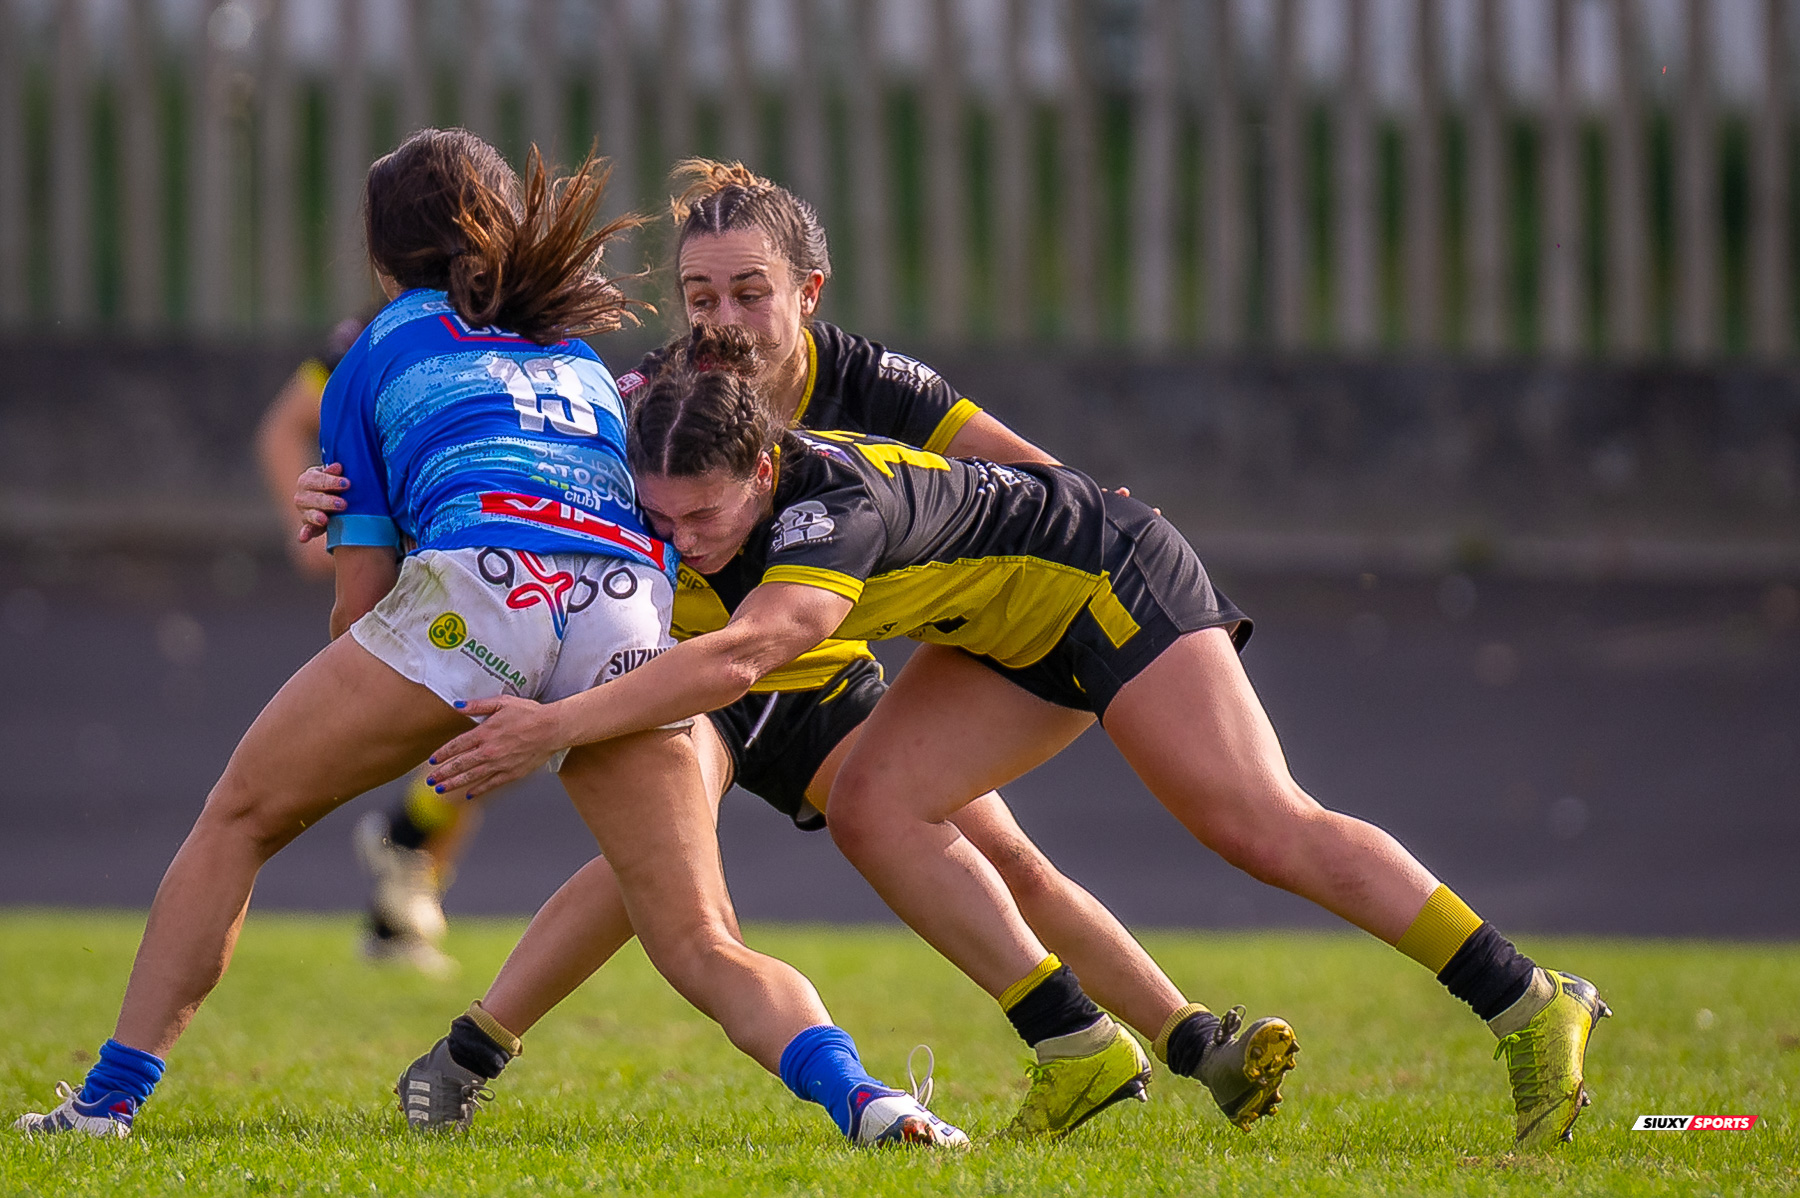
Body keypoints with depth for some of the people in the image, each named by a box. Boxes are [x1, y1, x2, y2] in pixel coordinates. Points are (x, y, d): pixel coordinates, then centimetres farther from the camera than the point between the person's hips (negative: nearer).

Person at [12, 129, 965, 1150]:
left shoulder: (378, 355, 24)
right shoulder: (581, 354, 36)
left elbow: (360, 606, 20)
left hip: (478, 583, -3)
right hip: (630, 608, 3)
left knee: (240, 820, 16)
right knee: (704, 948, 3)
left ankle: (112, 1096, 9)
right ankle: (853, 1090, -26)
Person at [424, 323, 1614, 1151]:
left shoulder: (837, 507, -38)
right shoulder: (693, 506, -12)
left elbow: (738, 657, -53)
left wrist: (558, 726, -56)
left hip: (1114, 583, -9)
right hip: (1019, 631, 9)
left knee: (1263, 827, -15)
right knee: (876, 808, -7)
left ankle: (1533, 1008, -8)